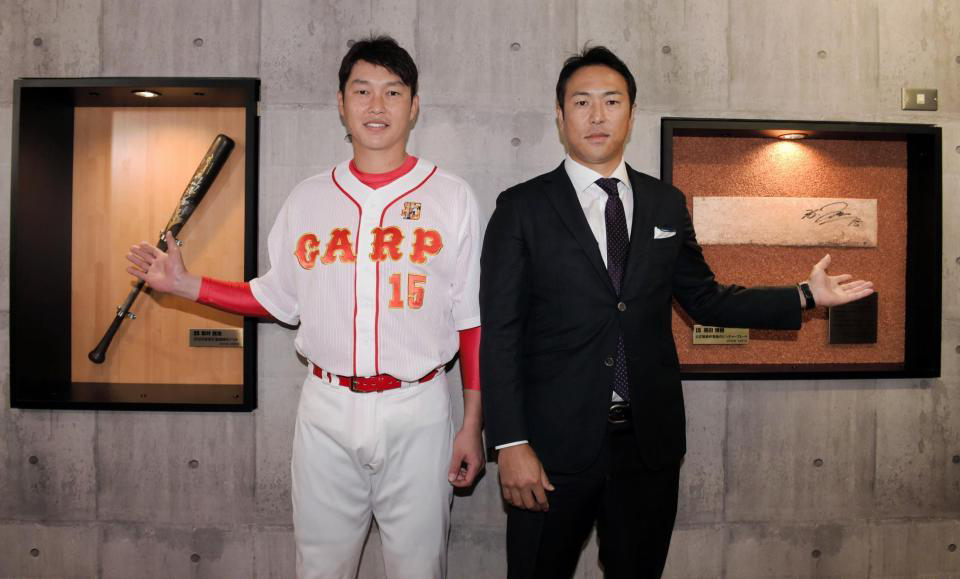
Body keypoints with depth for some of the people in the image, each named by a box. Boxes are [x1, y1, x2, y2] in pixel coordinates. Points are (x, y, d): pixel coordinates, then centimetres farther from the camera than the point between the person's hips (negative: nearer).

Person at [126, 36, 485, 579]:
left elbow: (473, 320, -1)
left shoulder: (452, 197, -1)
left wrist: (472, 424, -2)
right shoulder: (308, 198, 6)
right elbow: (280, 297, 12)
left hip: (416, 411, -2)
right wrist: (186, 284, 5)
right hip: (326, 410, 2)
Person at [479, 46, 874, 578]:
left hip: (650, 440, 3)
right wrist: (510, 445, -13)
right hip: (556, 441, -3)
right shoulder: (521, 208, -3)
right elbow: (500, 334, -7)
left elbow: (703, 298, 16)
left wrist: (806, 295, 9)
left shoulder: (666, 204, 8)